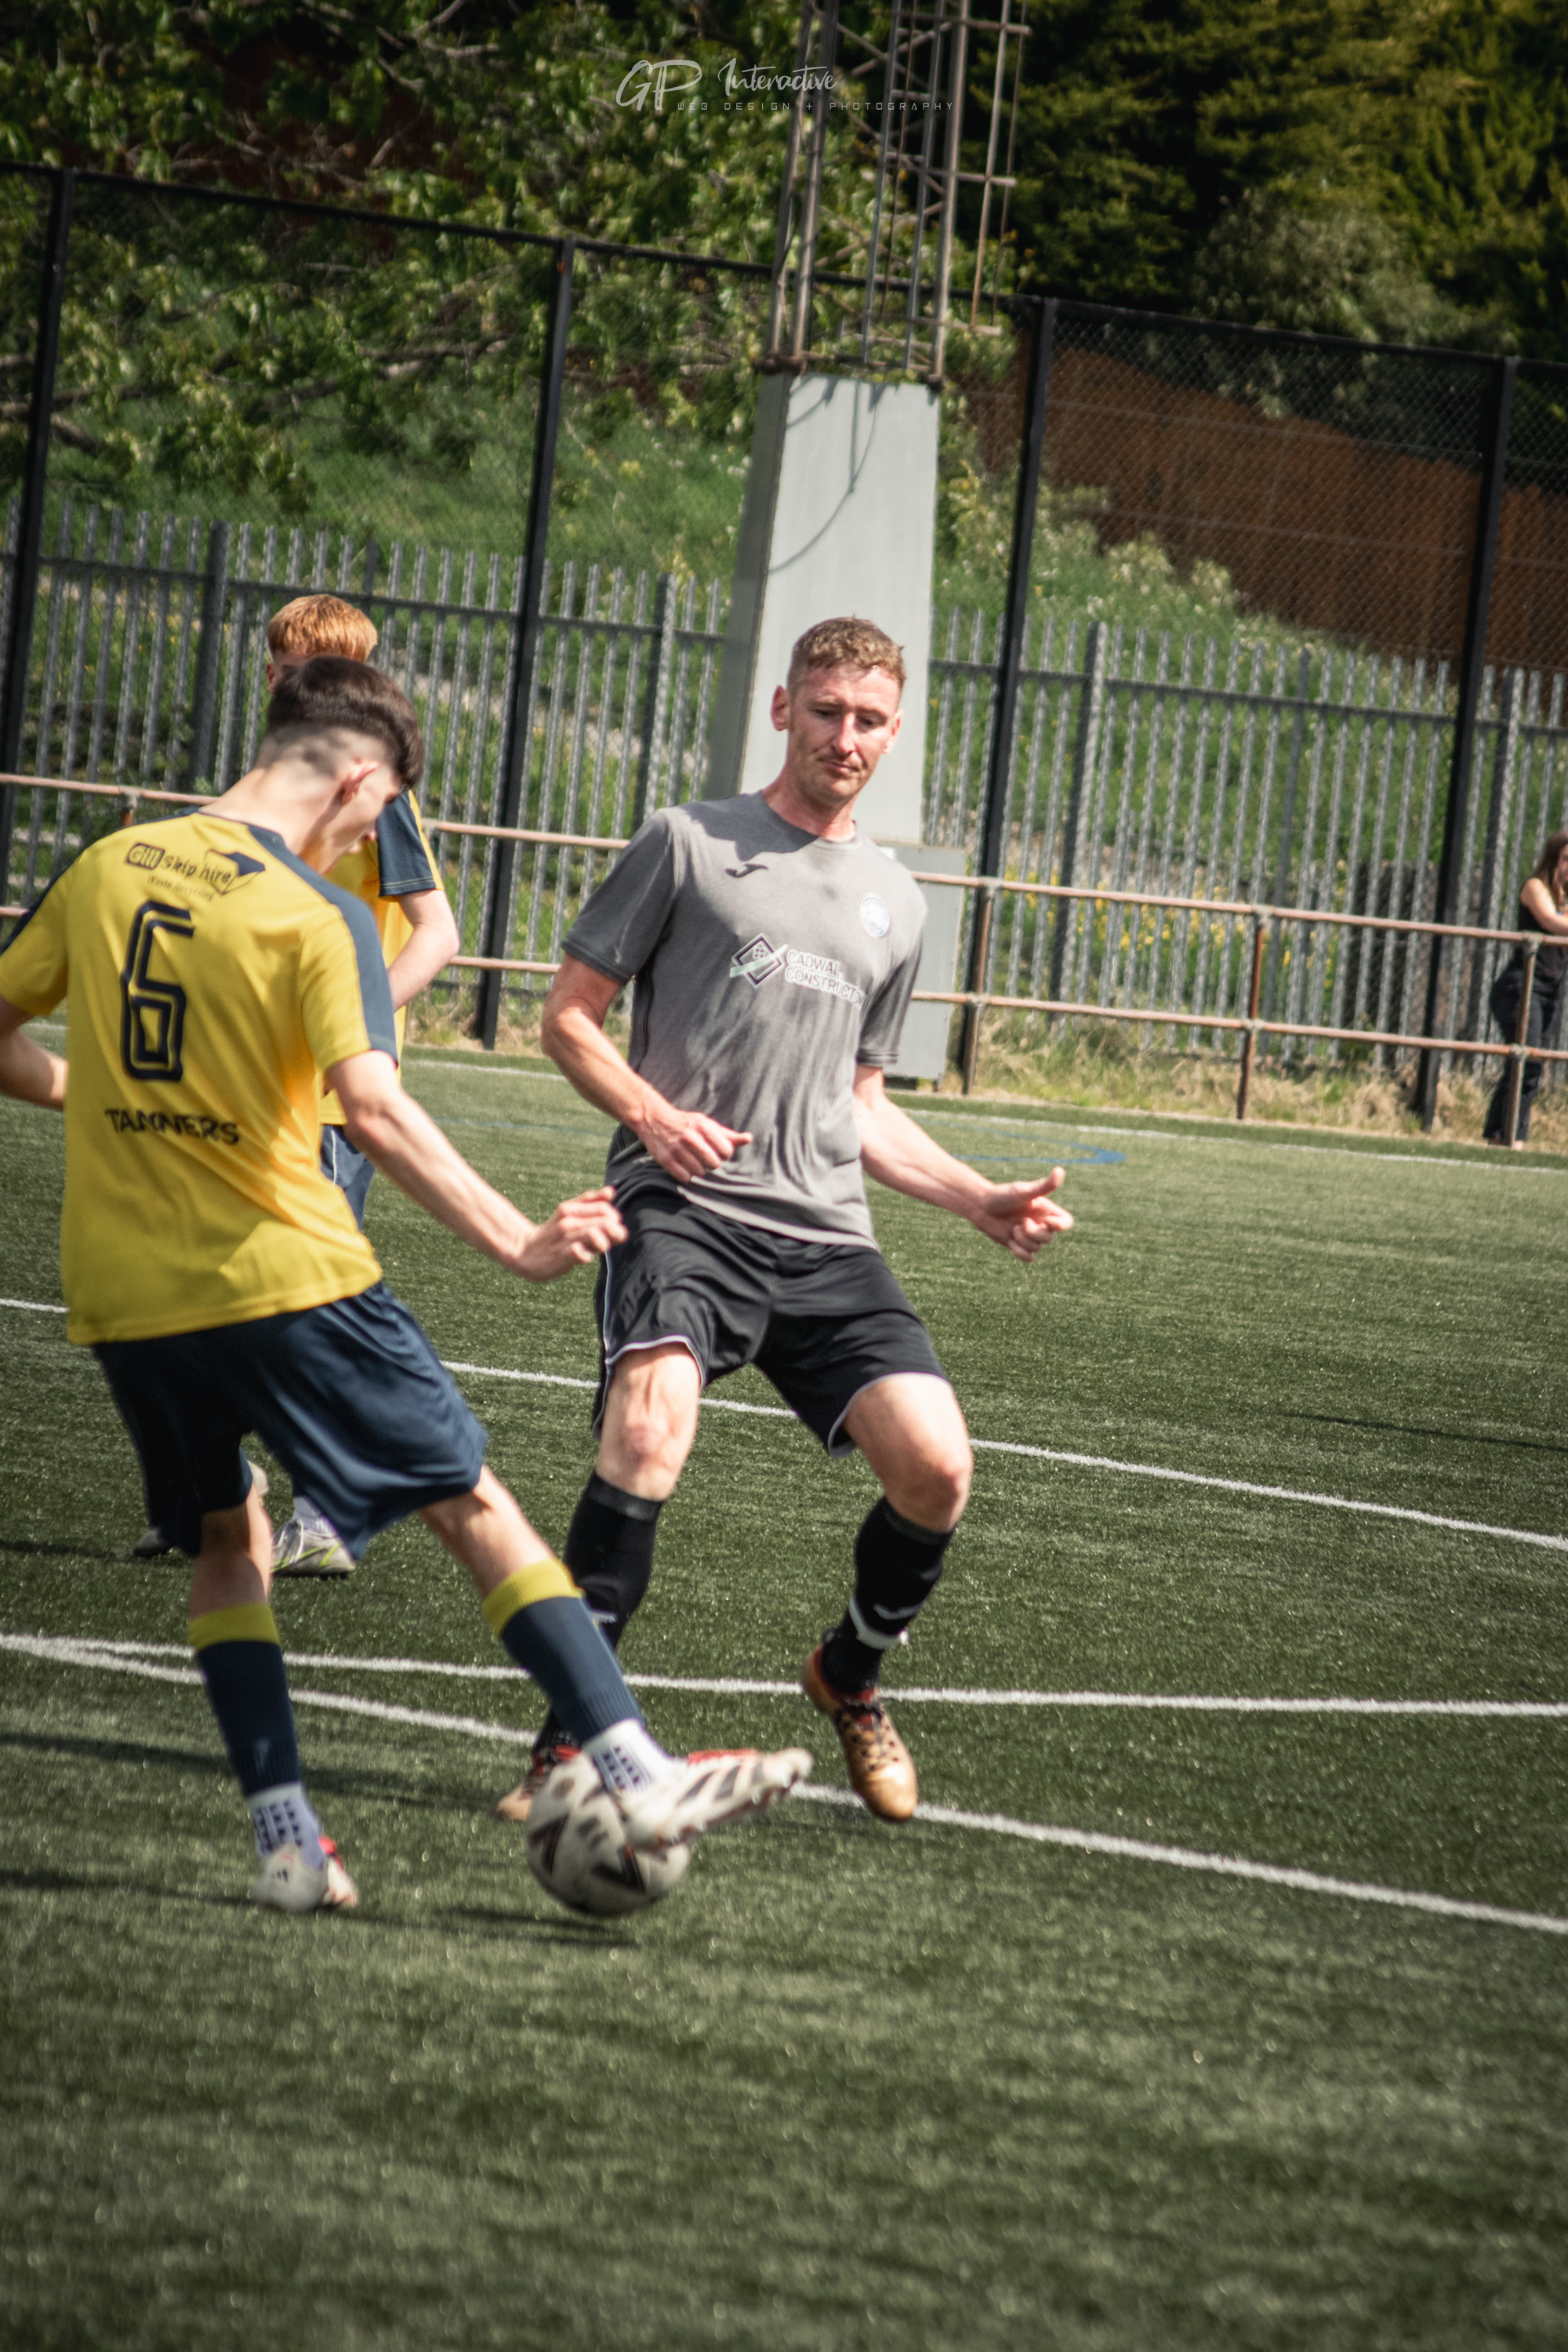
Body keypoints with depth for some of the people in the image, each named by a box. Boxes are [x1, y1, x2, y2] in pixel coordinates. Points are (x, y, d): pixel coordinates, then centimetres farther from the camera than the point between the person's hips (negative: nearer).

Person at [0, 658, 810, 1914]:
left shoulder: (105, 869, 6)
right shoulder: (318, 916, -10)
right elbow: (375, 1110, -22)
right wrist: (516, 1243, -20)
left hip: (123, 1293, 5)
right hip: (286, 1278, -5)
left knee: (226, 1540, 21)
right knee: (476, 1506, 4)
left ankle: (288, 1842, 9)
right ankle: (635, 1776, -1)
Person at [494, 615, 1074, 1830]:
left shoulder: (893, 902, 22)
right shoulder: (689, 843, 7)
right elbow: (569, 1013, 7)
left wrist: (984, 1201, 18)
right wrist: (650, 1114, -11)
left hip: (825, 1238, 5)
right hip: (682, 1211, -4)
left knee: (936, 1464, -14)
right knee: (650, 1426, -31)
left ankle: (851, 1673, 17)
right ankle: (572, 1732, -22)